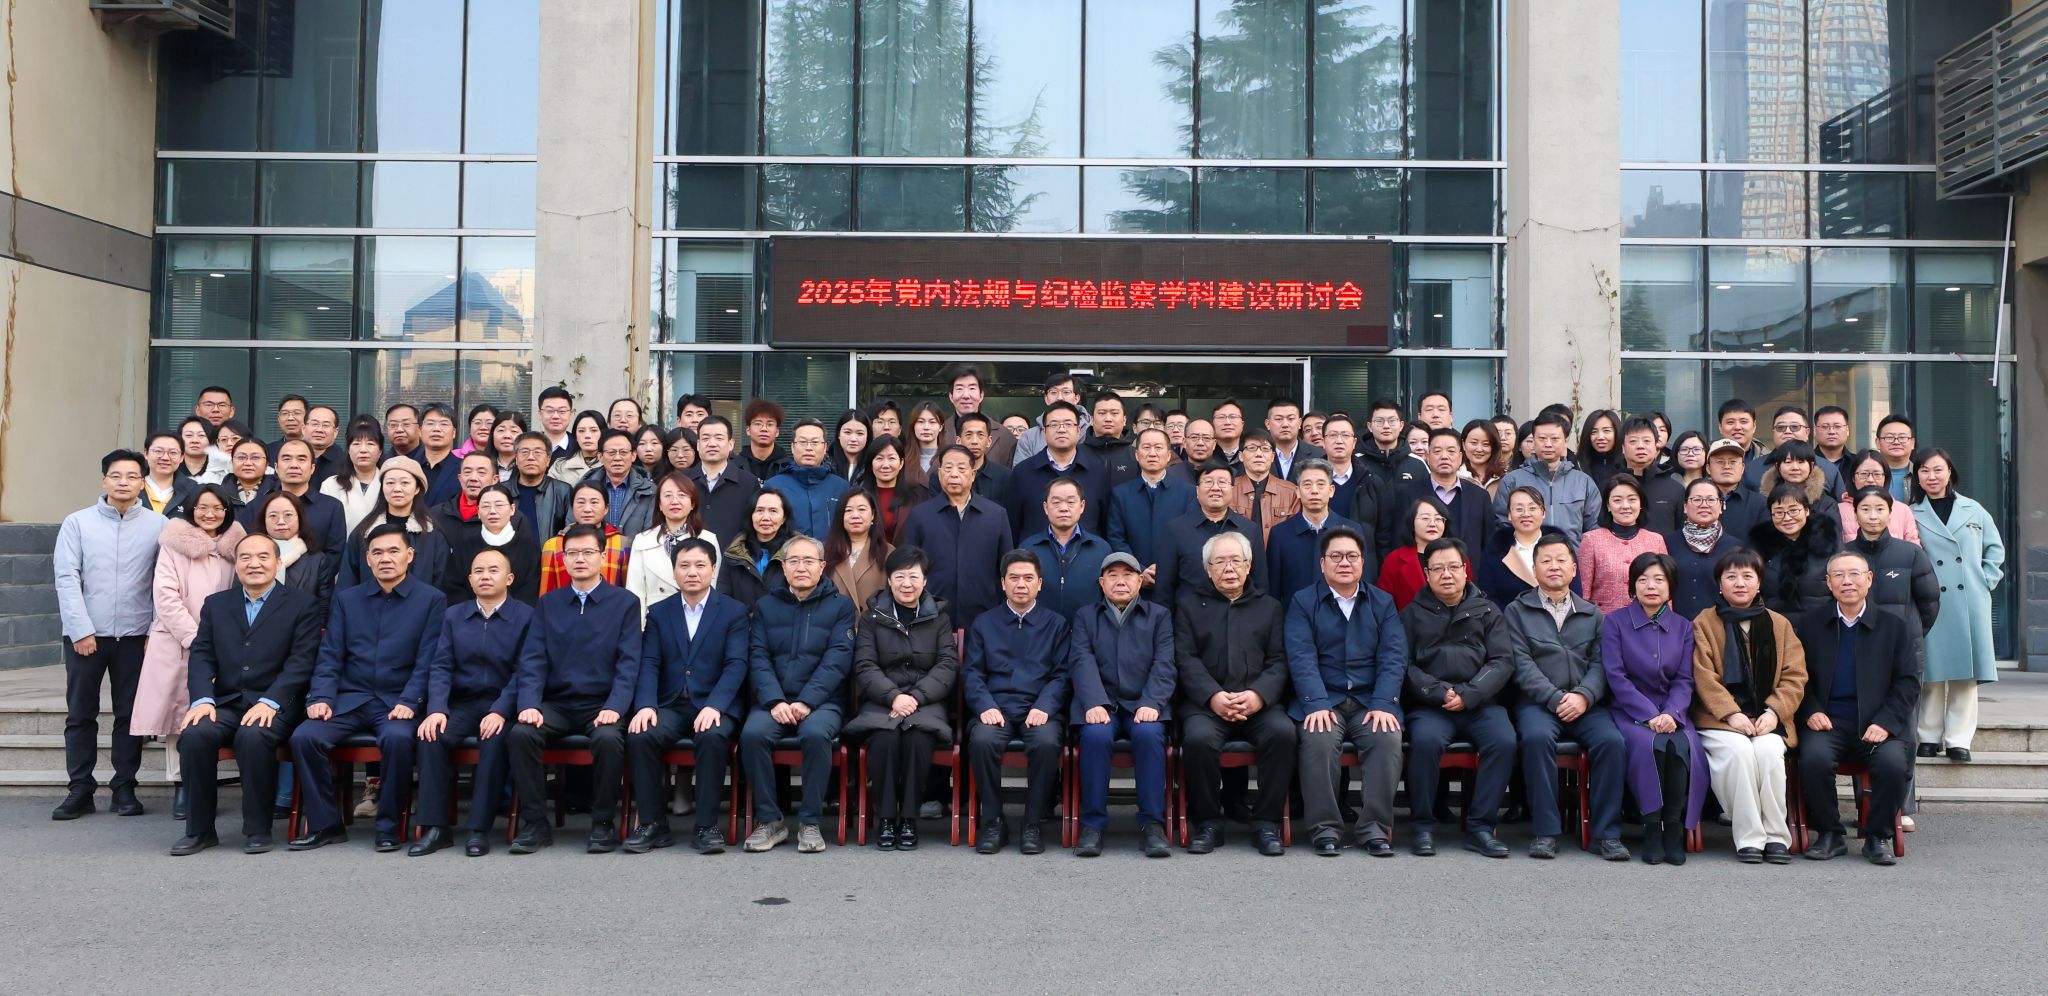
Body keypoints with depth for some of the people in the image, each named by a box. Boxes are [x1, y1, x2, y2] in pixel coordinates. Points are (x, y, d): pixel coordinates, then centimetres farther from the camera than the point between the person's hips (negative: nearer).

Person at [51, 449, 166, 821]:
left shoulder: (158, 525, 2)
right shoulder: (78, 522, 3)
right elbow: (66, 578, -1)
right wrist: (81, 630, -7)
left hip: (135, 635, 0)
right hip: (85, 634, 1)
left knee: (130, 714, 5)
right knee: (80, 715, 5)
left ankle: (125, 788, 12)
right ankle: (80, 790, 13)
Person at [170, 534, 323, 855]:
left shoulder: (301, 603, 5)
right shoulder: (216, 604, 18)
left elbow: (301, 660, -5)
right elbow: (202, 656, 10)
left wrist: (269, 701, -18)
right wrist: (203, 699, -9)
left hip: (275, 706, -4)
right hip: (225, 704, 4)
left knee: (253, 736, -35)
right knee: (194, 733, -27)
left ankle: (257, 829, -17)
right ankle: (199, 829, -11)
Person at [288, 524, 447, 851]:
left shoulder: (432, 599, 5)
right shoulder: (346, 599, 16)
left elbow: (427, 661, -3)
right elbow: (330, 656, 10)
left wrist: (408, 702, -16)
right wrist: (321, 697, -6)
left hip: (398, 701, -3)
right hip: (350, 699, 4)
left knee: (397, 738, -35)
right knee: (303, 737, -23)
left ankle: (388, 826, -16)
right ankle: (324, 824, -7)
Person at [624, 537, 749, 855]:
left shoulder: (735, 611, 6)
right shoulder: (658, 612, 14)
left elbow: (736, 665, -5)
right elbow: (649, 664, 3)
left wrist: (714, 706, -22)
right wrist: (645, 705, -16)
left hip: (715, 705, -2)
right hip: (670, 705, 3)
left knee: (711, 737, -35)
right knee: (639, 736, -27)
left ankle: (707, 826, -23)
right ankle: (651, 824, -15)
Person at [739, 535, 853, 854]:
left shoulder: (840, 605, 8)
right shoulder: (766, 606, 15)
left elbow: (837, 660, -4)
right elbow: (758, 658, 4)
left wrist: (806, 702, -16)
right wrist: (775, 702, -13)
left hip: (821, 701, -2)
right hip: (774, 700, 2)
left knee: (816, 733, -35)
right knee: (752, 733, -29)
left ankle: (810, 822, -20)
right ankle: (769, 821, -15)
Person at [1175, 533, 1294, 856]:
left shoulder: (1270, 607, 20)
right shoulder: (1189, 603, 15)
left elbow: (1279, 661, 8)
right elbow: (1186, 659, 3)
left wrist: (1258, 695, -12)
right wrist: (1213, 696, -14)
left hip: (1259, 703, 1)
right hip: (1205, 702, -1)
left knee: (1283, 732, -30)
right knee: (1197, 738, -33)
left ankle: (1266, 823, -14)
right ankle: (1208, 823, -12)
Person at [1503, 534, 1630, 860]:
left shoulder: (1592, 614, 19)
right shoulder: (1517, 611, 10)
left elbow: (1600, 663, 7)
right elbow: (1522, 665, -1)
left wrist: (1583, 696, -13)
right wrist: (1556, 698, -14)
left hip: (1585, 705, 2)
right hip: (1537, 703, -2)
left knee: (1612, 740, -27)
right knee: (1537, 737, -34)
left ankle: (1607, 832, -17)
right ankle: (1545, 831, -25)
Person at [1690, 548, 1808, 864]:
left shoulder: (1779, 624, 15)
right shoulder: (1705, 622, 7)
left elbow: (1795, 676, 6)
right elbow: (1704, 676, -3)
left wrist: (1773, 711, -10)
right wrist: (1732, 714, -16)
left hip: (1767, 719, 2)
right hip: (1719, 720, -2)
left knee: (1768, 751, -30)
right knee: (1738, 750, -31)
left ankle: (1776, 836, -17)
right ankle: (1749, 838, -21)